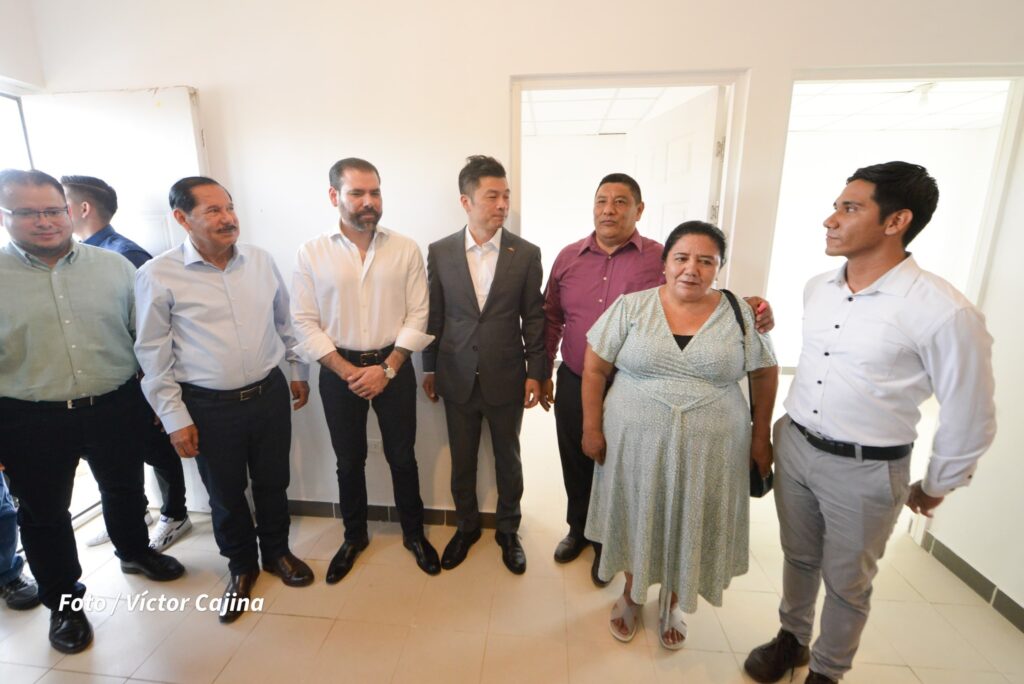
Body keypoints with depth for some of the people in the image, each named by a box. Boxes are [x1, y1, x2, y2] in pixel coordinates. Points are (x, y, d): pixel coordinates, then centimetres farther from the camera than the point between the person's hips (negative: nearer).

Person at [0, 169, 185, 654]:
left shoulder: (114, 266, -1)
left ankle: (134, 552, 49)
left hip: (116, 408, 1)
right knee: (44, 513, 15)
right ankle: (63, 601, 37)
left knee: (125, 490, 21)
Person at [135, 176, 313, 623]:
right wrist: (175, 419, -7)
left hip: (269, 393, 3)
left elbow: (284, 321, 10)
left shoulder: (260, 260, 0)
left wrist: (298, 370, 13)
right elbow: (154, 355, -6)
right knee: (225, 494, 15)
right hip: (209, 406, -2)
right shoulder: (158, 276, -10)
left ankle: (276, 552, 42)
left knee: (273, 482, 17)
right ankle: (241, 566, 40)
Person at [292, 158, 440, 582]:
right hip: (339, 371, 1)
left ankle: (414, 533, 34)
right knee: (349, 460, 15)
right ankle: (355, 536, 38)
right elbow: (306, 324, -5)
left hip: (394, 367, 0)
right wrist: (348, 372, -13)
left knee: (402, 456, 12)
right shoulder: (311, 254, -3)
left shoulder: (406, 250, -3)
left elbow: (417, 316, -6)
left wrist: (386, 369, -12)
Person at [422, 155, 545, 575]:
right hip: (458, 378, 1)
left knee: (508, 458, 15)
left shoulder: (526, 254, -5)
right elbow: (433, 315, 3)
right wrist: (429, 369, 6)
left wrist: (535, 373, -3)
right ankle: (466, 526, 40)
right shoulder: (440, 252, -2)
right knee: (462, 460, 16)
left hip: (506, 378, -1)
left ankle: (508, 529, 38)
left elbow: (534, 318, -2)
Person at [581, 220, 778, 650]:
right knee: (636, 519, 16)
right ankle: (632, 592, 44)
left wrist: (761, 436, 4)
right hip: (635, 441, 0)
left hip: (707, 449, 1)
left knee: (689, 525, 16)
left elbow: (765, 374, 6)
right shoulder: (630, 307, -7)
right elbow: (594, 368, -5)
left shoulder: (739, 315, -3)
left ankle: (673, 601, 43)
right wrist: (592, 429, -6)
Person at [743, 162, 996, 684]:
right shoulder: (816, 288, -3)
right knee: (798, 557, 23)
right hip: (794, 446, 5)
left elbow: (969, 415, -8)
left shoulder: (943, 311, -19)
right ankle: (791, 638, 47)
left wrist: (936, 487, 1)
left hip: (865, 470, -4)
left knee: (846, 582, 17)